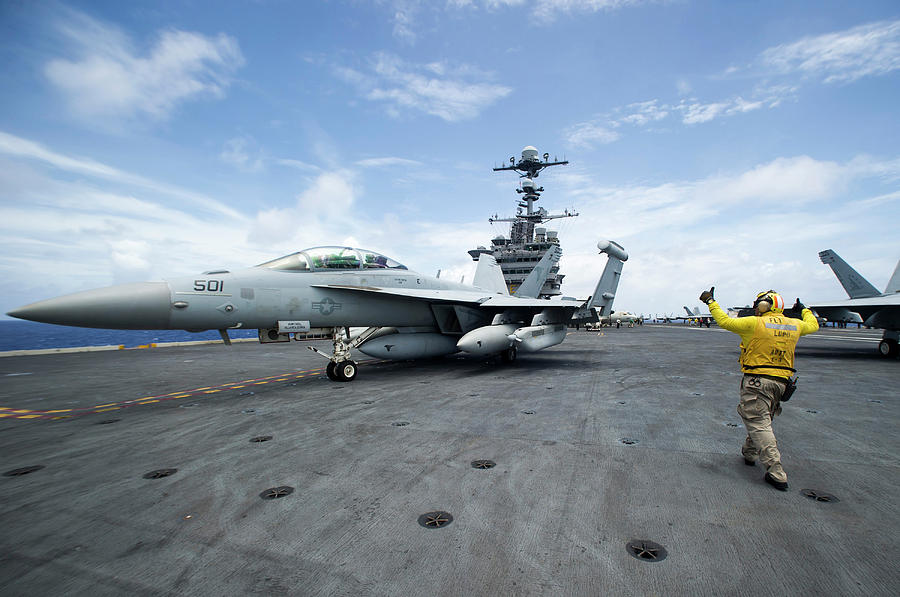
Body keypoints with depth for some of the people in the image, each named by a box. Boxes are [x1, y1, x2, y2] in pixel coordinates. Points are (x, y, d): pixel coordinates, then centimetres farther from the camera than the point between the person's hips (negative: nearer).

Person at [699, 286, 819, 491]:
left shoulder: (755, 323, -12)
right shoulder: (794, 325, 8)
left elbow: (725, 321, -10)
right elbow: (813, 325, 29)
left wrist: (710, 301, 1)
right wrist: (804, 310, 47)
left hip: (757, 380, -7)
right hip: (781, 382, 7)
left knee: (759, 425, -5)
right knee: (761, 419, 21)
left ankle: (777, 474, -8)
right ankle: (749, 454, 37)